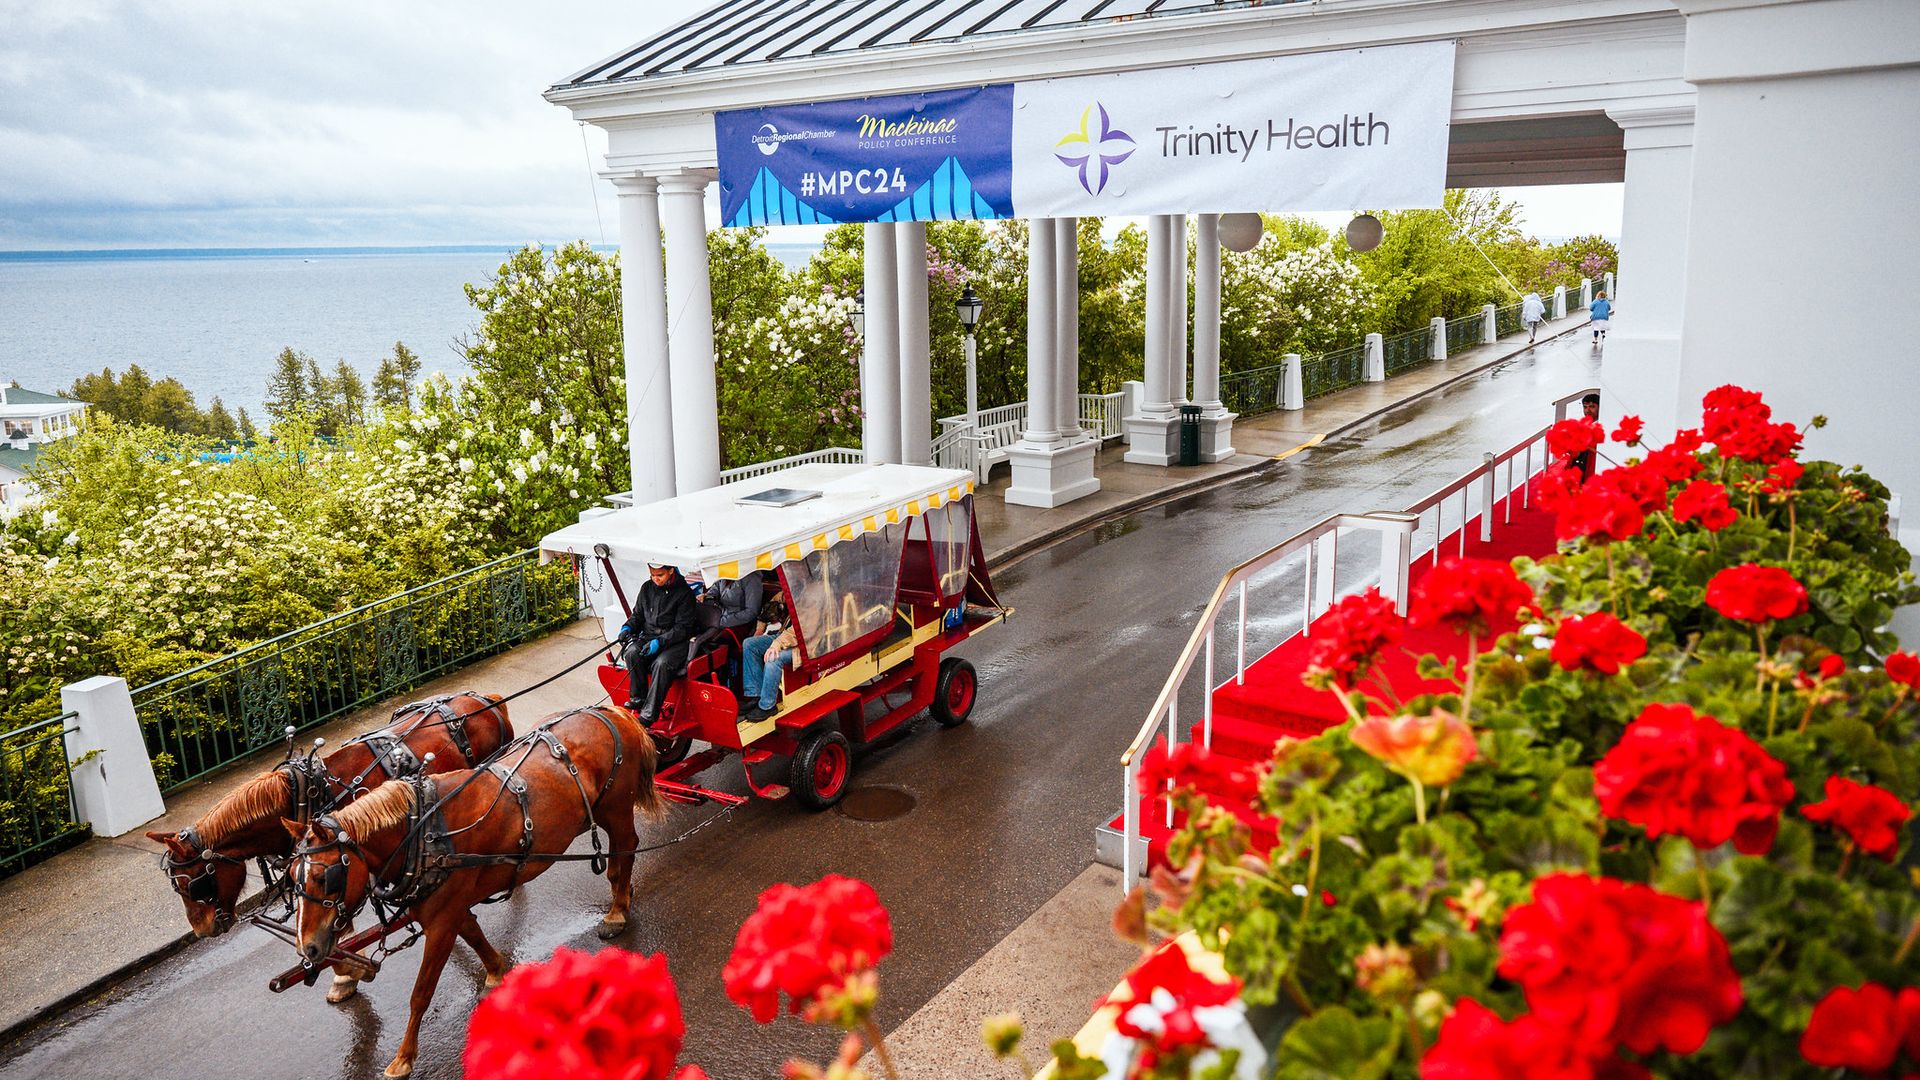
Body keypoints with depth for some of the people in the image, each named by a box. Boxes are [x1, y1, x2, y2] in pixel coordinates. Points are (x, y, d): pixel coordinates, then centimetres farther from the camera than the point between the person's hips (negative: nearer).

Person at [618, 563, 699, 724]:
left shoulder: (684, 592, -8)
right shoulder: (647, 588, 9)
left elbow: (683, 628, -12)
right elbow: (637, 615, 20)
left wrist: (660, 642, -23)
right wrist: (628, 628, -2)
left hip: (676, 641, -5)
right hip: (648, 636, 5)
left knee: (661, 663, -34)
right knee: (632, 653, -27)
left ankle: (648, 715, -36)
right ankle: (637, 698, -14)